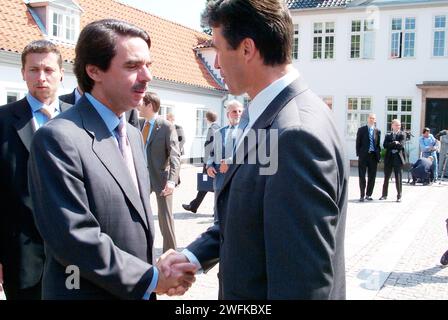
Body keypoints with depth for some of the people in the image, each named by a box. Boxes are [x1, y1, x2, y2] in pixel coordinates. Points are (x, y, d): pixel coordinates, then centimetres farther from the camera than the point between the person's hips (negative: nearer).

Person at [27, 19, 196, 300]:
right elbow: (74, 239, -23)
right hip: (88, 291, -7)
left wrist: (156, 270, 5)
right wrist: (153, 279, -17)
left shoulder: (133, 135, 8)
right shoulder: (58, 139, -19)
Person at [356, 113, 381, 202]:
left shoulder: (377, 131, 9)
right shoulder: (361, 130, 4)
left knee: (372, 177, 5)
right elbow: (358, 143, 2)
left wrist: (378, 155, 1)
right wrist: (358, 154, -5)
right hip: (363, 155, -2)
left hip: (373, 156, 2)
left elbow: (378, 144, 10)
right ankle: (362, 195, 7)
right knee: (362, 176, 0)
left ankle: (368, 194, 16)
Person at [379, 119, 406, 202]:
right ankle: (384, 195, 17)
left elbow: (401, 145, -12)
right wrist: (395, 143, -15)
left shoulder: (402, 135, 3)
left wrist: (391, 145, -10)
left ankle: (399, 196, 5)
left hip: (398, 158, -3)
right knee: (386, 178, 8)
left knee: (398, 178, -1)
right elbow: (385, 145, -4)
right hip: (389, 158, 3)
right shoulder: (388, 135, 12)